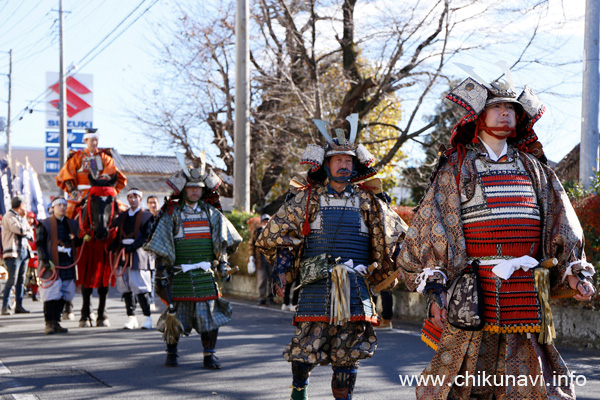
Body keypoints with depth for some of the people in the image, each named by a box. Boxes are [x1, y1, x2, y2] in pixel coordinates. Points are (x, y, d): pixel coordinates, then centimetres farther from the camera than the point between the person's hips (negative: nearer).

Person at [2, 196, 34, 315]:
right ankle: (5, 307, -9)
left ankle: (19, 306, 11)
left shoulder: (22, 218, 21)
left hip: (24, 251, 8)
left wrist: (26, 233, -1)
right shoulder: (9, 216, -6)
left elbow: (30, 233, 19)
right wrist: (27, 231, 0)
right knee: (12, 280, -12)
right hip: (13, 252, -8)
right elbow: (18, 229, -19)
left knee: (21, 280, 7)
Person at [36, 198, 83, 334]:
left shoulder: (71, 224, 16)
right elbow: (40, 244, -5)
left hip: (68, 265, 5)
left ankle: (56, 323, 15)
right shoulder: (45, 224, 1)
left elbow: (76, 243, 22)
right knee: (51, 295, -9)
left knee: (63, 295, 6)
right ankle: (49, 324, -5)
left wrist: (76, 239, -1)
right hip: (52, 265, -5)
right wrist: (45, 260, -16)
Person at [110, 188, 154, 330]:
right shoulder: (122, 216, 16)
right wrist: (114, 248, -2)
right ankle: (131, 318, 12)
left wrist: (132, 247, -18)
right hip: (123, 254, 5)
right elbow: (118, 234, 17)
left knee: (141, 288, -6)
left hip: (138, 254, -5)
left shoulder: (146, 216, 0)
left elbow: (147, 237, -9)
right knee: (125, 288, 5)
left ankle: (147, 318, 2)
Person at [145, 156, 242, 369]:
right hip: (179, 274, -2)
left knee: (209, 314, -2)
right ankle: (171, 353, 21)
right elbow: (161, 246, -1)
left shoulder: (211, 213, 9)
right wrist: (162, 271, -6)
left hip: (205, 273, 2)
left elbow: (223, 237, 13)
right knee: (176, 315, 3)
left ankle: (209, 355, 6)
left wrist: (222, 260, 3)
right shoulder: (171, 214, 1)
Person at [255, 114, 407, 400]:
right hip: (316, 286, -1)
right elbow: (274, 234, 12)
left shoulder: (367, 201, 11)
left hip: (355, 288, 2)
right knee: (307, 346, -3)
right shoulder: (308, 199, 7)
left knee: (348, 353, 1)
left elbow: (397, 236, 18)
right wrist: (282, 262, 5)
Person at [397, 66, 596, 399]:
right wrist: (434, 287, -12)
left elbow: (561, 225, 14)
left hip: (527, 294, 4)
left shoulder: (532, 168, 17)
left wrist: (574, 272, 0)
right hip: (474, 296, -3)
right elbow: (430, 229, -1)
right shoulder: (456, 168, 6)